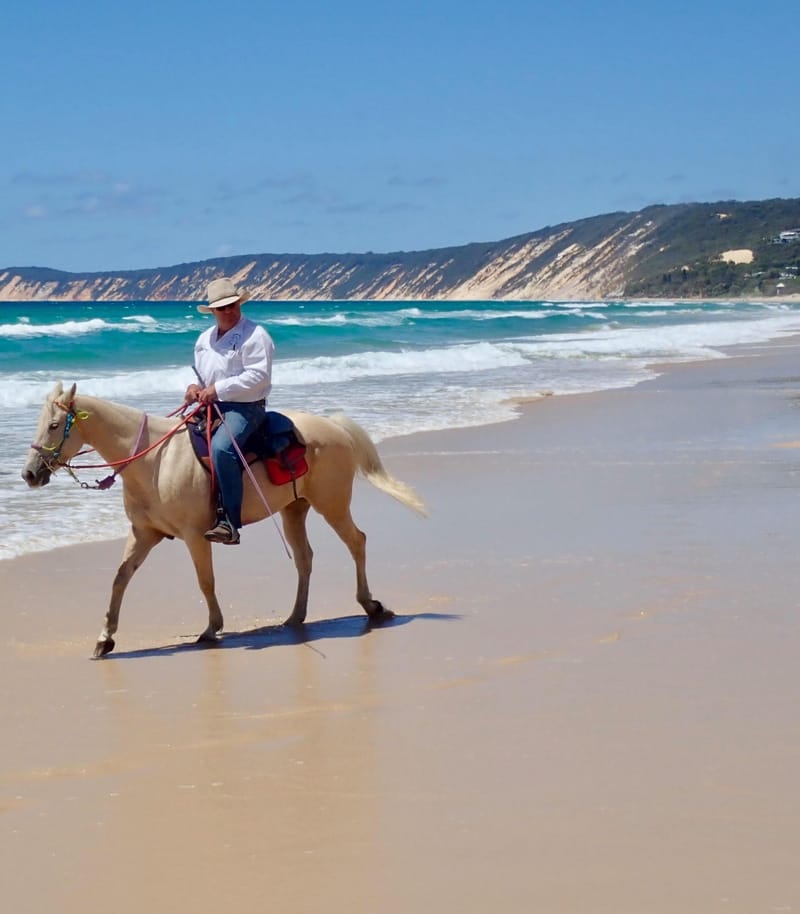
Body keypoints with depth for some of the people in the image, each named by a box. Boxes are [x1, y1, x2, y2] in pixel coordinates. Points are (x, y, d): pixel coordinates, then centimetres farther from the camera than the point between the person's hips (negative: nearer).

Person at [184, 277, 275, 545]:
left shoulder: (254, 335, -8)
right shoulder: (204, 339, 17)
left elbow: (258, 376, -18)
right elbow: (199, 372, 27)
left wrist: (218, 389, -21)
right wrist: (194, 386, 2)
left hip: (245, 407, -9)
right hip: (211, 407, 9)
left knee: (221, 448, -33)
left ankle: (230, 523, -33)